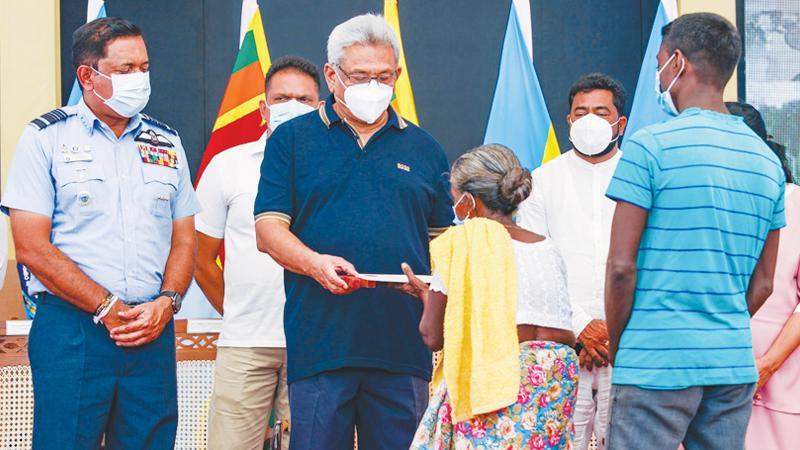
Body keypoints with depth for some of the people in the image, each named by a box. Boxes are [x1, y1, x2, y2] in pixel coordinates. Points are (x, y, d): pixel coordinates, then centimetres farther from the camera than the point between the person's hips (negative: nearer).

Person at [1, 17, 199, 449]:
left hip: (152, 331, 4)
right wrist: (108, 310, -11)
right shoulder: (45, 138, 1)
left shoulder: (166, 144, 14)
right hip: (70, 328, -4)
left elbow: (184, 241, 15)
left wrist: (166, 302, -5)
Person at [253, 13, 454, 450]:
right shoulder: (291, 140, 9)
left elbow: (444, 240, 18)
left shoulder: (424, 148, 17)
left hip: (404, 343, 2)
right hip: (319, 342, -2)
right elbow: (269, 228, 2)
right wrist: (316, 263, -18)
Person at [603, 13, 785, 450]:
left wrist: (616, 350, 1)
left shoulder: (649, 146, -8)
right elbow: (763, 283, 14)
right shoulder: (766, 160, 11)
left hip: (657, 362, -6)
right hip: (735, 364, 6)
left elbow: (621, 267, -10)